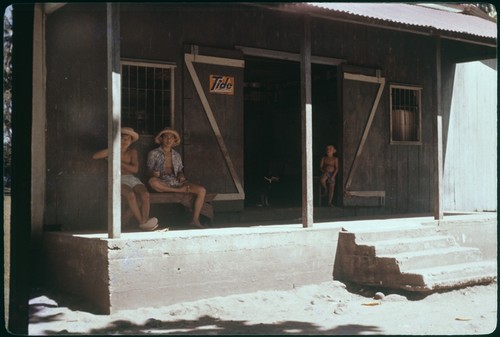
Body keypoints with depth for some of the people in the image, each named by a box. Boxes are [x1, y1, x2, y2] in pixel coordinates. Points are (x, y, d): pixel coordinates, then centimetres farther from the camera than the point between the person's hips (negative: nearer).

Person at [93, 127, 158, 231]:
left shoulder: (132, 152, 14)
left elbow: (135, 169, 0)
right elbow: (95, 156, -6)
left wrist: (120, 163, -8)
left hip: (132, 179, 3)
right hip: (119, 180, -3)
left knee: (145, 194, -29)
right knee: (131, 195, -35)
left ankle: (144, 222, -34)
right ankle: (141, 222, -31)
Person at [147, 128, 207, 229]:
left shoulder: (176, 155, 20)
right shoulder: (153, 153, 8)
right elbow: (149, 171, 2)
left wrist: (181, 175, -3)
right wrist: (154, 173, -22)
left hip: (176, 182, 4)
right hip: (162, 183, -4)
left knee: (202, 190, -17)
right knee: (152, 181, -41)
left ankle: (195, 219, -17)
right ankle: (180, 190, -24)